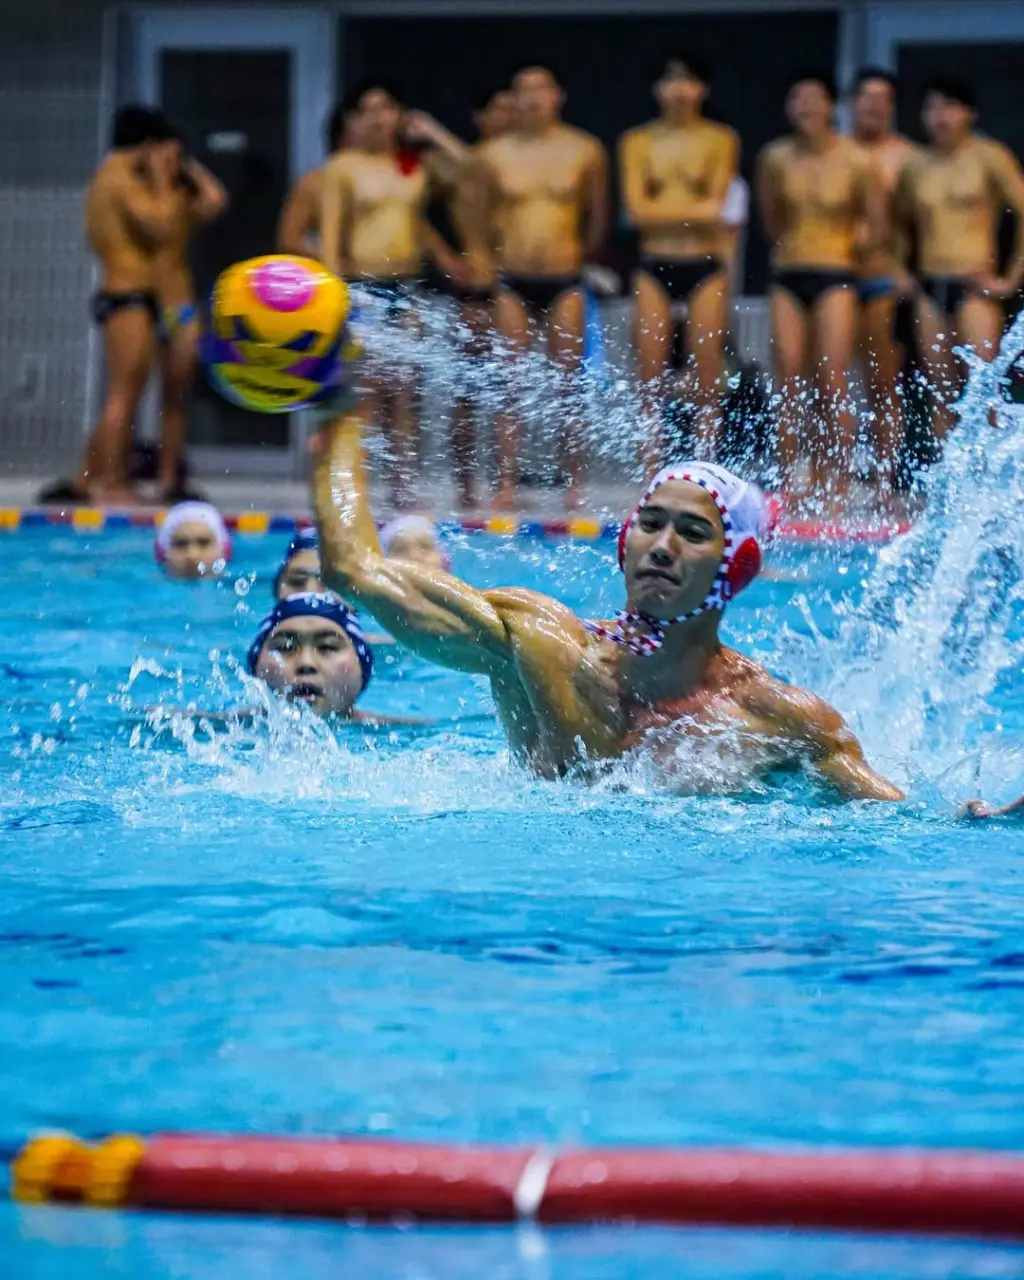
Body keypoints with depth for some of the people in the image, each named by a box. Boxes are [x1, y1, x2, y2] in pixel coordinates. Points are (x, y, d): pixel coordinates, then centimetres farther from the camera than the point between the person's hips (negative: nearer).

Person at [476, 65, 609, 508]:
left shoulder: (585, 152, 0)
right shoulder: (495, 153, 2)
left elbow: (598, 216, 13)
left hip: (564, 283, -1)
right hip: (512, 283, 1)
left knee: (569, 384, 0)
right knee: (508, 385, -1)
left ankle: (574, 484, 6)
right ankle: (506, 484, 1)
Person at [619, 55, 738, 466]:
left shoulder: (720, 140, 4)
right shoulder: (637, 142, 7)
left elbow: (715, 202, -5)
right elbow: (636, 210, -3)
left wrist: (663, 209, -14)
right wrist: (694, 209, -11)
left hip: (705, 267, -1)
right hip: (654, 267, 1)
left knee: (706, 384, -2)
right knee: (651, 384, -2)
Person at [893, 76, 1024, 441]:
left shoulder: (988, 157, -3)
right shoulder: (916, 166, 10)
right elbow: (899, 222, 26)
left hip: (974, 286, -5)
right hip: (930, 288, 5)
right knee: (942, 395, 4)